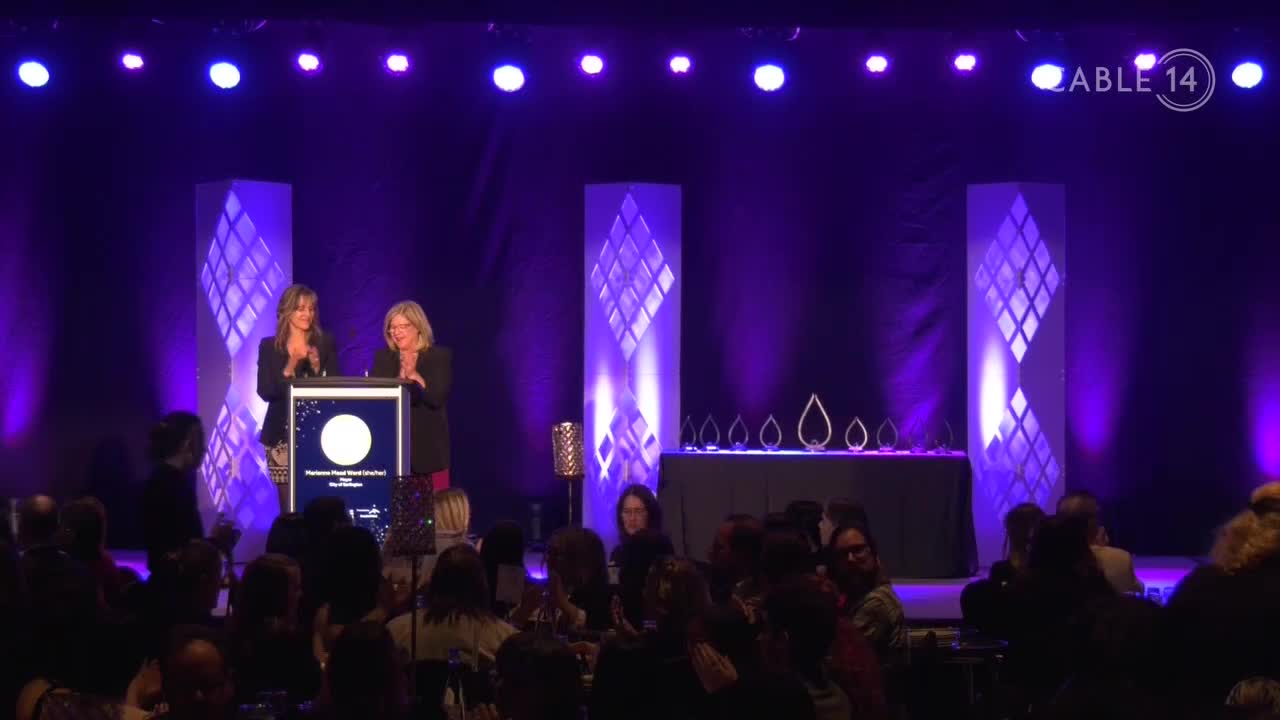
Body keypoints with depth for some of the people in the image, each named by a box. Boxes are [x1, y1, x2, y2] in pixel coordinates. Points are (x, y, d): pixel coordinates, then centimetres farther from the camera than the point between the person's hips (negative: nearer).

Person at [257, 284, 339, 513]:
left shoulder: (325, 344, 6)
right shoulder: (269, 346, 3)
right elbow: (265, 392, -4)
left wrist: (317, 367, -13)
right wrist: (290, 367, -16)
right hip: (282, 434, 0)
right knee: (288, 504, -3)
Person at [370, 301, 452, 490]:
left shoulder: (439, 356, 2)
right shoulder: (383, 357, 11)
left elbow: (438, 398, -9)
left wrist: (414, 375, -17)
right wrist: (400, 378, -15)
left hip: (429, 446, -2)